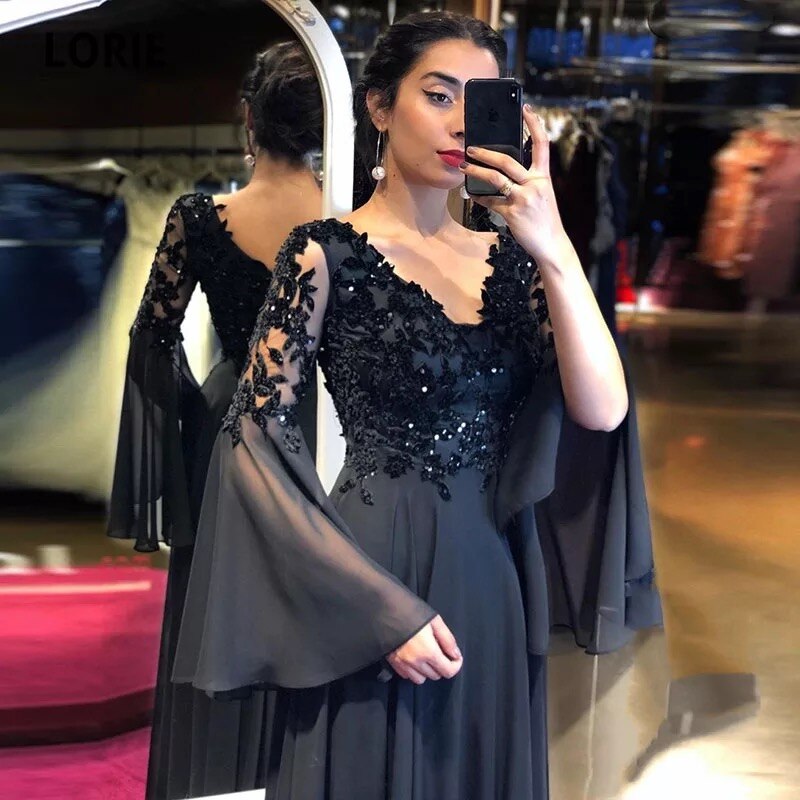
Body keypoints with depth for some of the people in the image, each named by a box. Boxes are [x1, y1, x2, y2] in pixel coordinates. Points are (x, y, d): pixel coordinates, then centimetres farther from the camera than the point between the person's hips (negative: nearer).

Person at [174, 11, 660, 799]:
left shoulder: (507, 256, 7)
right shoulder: (329, 253, -7)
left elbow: (603, 412, -4)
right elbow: (258, 440, -13)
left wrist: (555, 248, -16)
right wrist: (382, 607, -17)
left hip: (493, 584, 5)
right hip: (372, 580, -5)